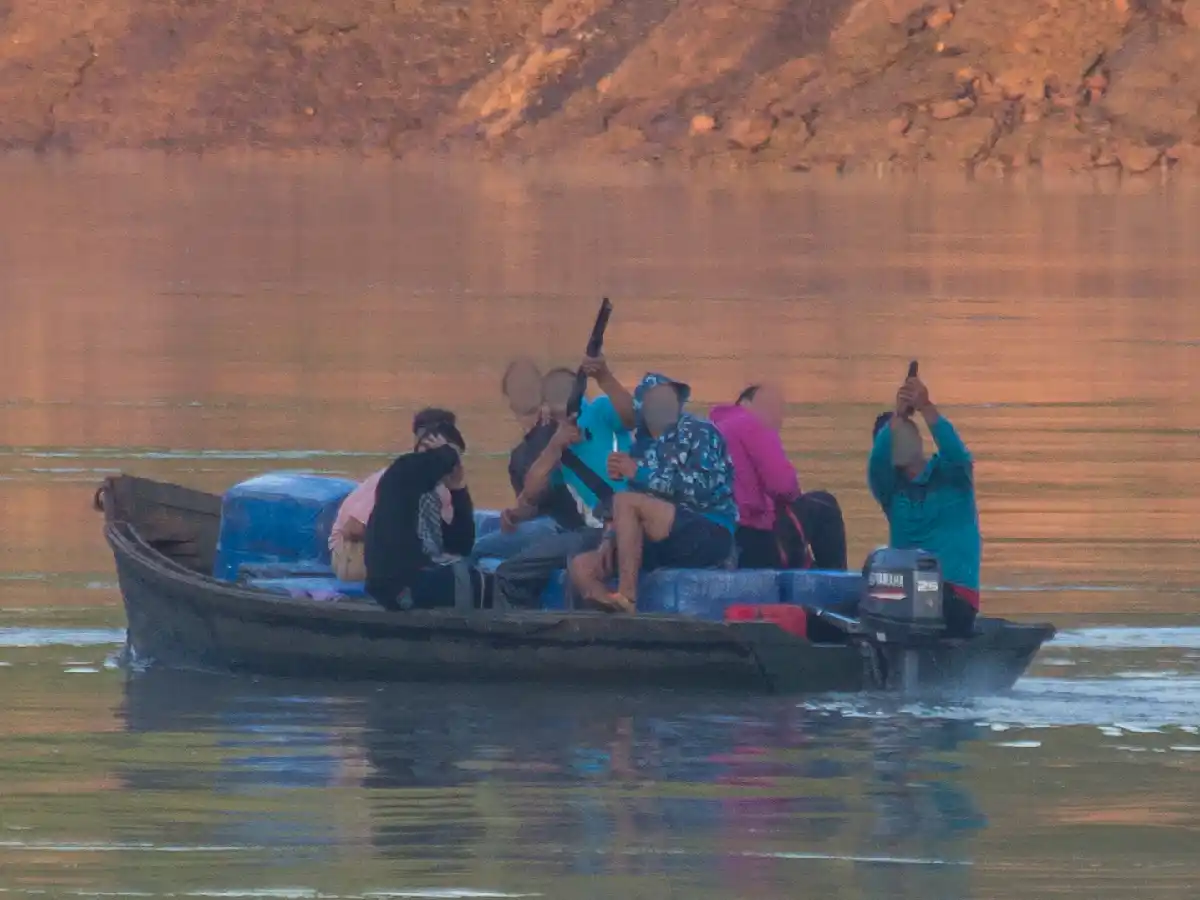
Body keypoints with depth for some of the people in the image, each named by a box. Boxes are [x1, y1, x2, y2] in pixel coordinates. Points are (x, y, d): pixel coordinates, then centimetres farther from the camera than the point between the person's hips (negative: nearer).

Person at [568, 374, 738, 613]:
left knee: (625, 501, -26)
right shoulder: (648, 450, 20)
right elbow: (632, 515, 18)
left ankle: (626, 596, -29)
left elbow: (700, 489, -16)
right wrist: (609, 540, -2)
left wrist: (640, 475, -13)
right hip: (665, 544, 7)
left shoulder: (698, 432, 0)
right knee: (581, 567, -7)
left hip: (708, 537, -7)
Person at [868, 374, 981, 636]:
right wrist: (897, 415, -22)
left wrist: (925, 407, -28)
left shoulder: (951, 475, 11)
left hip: (956, 594, -2)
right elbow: (876, 464, -8)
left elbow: (955, 451, -13)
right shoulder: (891, 487, 15)